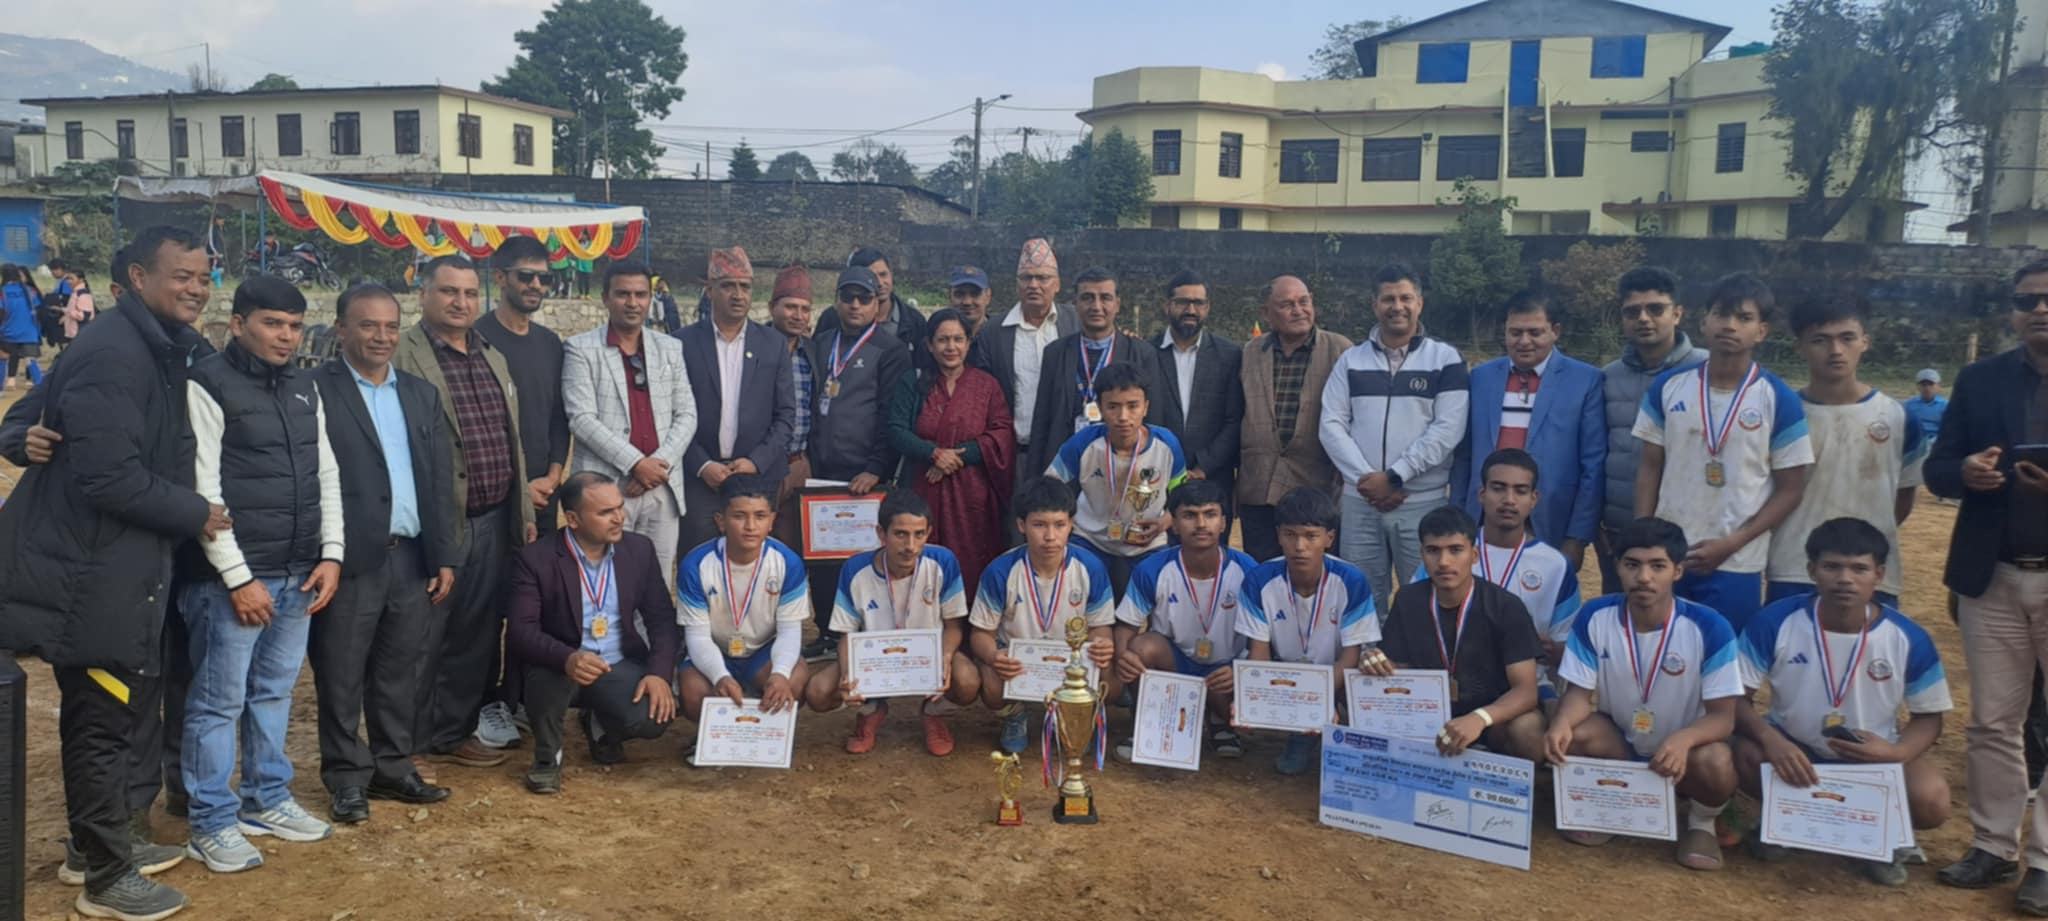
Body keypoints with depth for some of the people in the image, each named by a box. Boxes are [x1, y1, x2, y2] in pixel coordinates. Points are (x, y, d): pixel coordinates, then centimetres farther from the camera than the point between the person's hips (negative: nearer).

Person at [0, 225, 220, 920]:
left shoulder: (162, 350, 11)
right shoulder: (111, 353, -21)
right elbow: (110, 477, -26)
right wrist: (194, 514, -15)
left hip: (121, 567, 10)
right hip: (91, 573, -10)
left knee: (120, 713, 20)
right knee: (102, 721, 3)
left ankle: (109, 844, 37)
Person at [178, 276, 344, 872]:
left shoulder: (304, 387, 11)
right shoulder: (208, 385, -9)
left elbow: (326, 475, 14)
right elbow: (203, 490, -13)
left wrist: (331, 554, 5)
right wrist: (238, 577, -16)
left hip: (299, 573, 6)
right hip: (234, 575, -6)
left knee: (274, 692, 16)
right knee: (218, 701, 3)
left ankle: (266, 800, 29)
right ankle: (212, 823, 14)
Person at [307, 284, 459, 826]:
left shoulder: (421, 394, 13)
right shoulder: (315, 390, -5)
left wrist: (445, 556, 8)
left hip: (412, 558, 5)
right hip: (350, 559, -5)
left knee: (398, 674, 14)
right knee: (341, 678, 6)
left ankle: (393, 768, 26)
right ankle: (347, 778, 18)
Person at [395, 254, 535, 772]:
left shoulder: (493, 358, 16)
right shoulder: (402, 357, -8)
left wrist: (524, 511, 16)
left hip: (496, 521, 7)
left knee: (480, 631, 12)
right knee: (429, 633, 2)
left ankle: (458, 729, 25)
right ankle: (417, 739, 15)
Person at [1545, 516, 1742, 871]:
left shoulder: (1709, 628, -20)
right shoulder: (1595, 618, -14)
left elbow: (1723, 717, -19)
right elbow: (1580, 693, -9)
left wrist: (1683, 739, -42)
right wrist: (1561, 723, -34)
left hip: (1682, 750, -2)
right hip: (1619, 745, 2)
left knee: (1715, 763, -35)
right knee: (1572, 735, -29)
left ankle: (1700, 823, 2)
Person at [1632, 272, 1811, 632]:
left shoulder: (1779, 400, -5)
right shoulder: (1668, 387, 2)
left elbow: (1790, 490, -2)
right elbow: (1650, 468, 7)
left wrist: (1731, 544, -12)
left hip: (1735, 566, -2)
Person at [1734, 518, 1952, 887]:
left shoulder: (1909, 639, -13)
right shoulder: (1775, 622, -18)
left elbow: (1928, 717, -2)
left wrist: (1896, 753, -24)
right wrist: (1770, 738, -34)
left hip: (1874, 759, 1)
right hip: (1791, 750, 0)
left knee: (1931, 801, -28)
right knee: (1746, 754, -32)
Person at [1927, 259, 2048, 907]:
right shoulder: (1979, 380, 6)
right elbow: (1936, 469, 5)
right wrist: (1965, 470, -18)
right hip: (1992, 577, 3)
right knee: (1992, 721, 10)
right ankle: (1994, 846, 20)